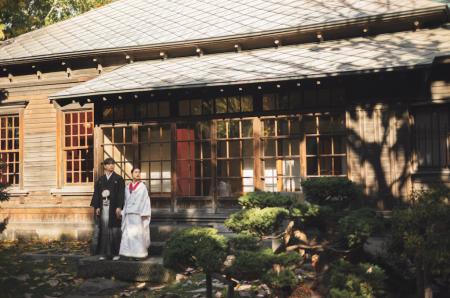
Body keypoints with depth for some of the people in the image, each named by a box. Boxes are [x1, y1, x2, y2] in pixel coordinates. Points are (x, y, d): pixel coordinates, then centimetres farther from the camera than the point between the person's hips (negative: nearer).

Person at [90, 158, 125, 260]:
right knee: (103, 230, 2)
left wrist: (119, 207, -11)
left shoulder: (118, 179, 4)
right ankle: (104, 253, 8)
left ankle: (116, 253, 5)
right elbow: (96, 194, 9)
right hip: (103, 208, 2)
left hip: (114, 208, -2)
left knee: (115, 231, -2)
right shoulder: (100, 180, 12)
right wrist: (97, 207, -1)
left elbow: (121, 194, -3)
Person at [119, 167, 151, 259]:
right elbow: (126, 201, 17)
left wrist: (144, 214, -10)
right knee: (128, 234, 1)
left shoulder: (142, 187, 0)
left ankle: (139, 253, -2)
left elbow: (146, 200, -4)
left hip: (138, 214, -4)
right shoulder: (127, 187, 13)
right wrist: (124, 213, 11)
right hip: (129, 215, 4)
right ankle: (130, 253, 6)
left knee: (138, 234, -6)